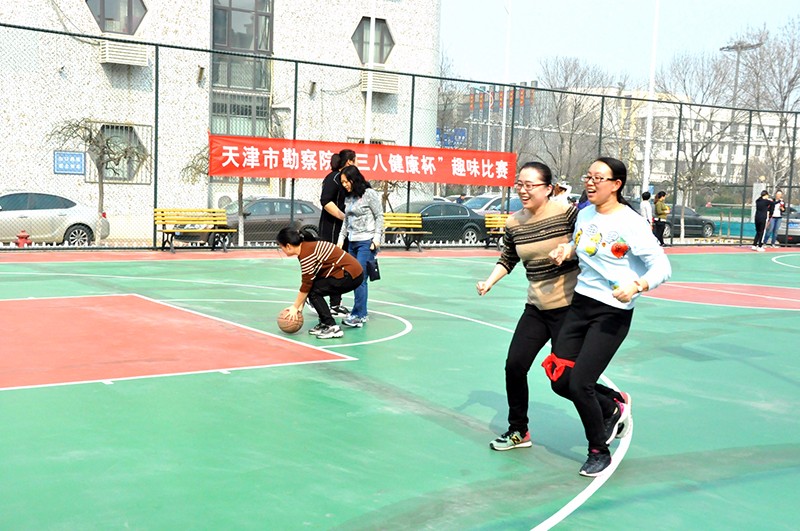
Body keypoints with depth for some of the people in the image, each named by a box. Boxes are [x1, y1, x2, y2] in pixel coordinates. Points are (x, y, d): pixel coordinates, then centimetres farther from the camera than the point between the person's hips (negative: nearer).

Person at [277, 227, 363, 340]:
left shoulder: (306, 253, -18)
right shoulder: (308, 246, 10)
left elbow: (306, 285, -15)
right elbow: (307, 281, 12)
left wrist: (295, 307, -5)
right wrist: (300, 306, 11)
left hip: (350, 275, -9)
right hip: (353, 271, 9)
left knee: (313, 291, -9)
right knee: (313, 286, 7)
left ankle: (333, 327, -7)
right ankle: (324, 323, 15)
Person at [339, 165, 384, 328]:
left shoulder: (369, 194, -6)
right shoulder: (348, 197, 13)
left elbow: (379, 217, -5)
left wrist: (377, 238, -11)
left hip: (366, 242, -7)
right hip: (352, 242, 7)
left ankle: (358, 315, -9)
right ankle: (362, 314, 12)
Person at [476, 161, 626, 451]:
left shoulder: (567, 213, -15)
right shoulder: (514, 223, 1)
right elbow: (506, 260, 16)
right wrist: (489, 282, 2)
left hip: (568, 307, -5)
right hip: (536, 308, 6)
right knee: (514, 366, 1)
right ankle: (518, 431, 21)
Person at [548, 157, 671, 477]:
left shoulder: (630, 223, -15)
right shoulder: (584, 214, 6)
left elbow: (662, 267, -16)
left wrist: (636, 286, -34)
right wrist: (566, 250, 4)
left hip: (612, 313, -7)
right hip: (580, 304, 7)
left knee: (579, 384, -10)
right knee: (559, 381, 4)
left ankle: (599, 452, 16)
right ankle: (612, 410, 33)